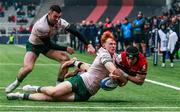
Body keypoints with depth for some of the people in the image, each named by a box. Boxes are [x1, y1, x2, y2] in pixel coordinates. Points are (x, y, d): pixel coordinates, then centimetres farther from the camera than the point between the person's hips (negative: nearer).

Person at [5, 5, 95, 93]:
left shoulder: (60, 22, -22)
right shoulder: (40, 26, -37)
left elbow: (75, 32, -23)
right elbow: (49, 45, -27)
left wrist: (88, 45, -34)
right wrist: (65, 49, -24)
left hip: (46, 44, 5)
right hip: (33, 45, -5)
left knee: (65, 58, -13)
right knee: (28, 67, -27)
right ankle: (16, 83, 3)